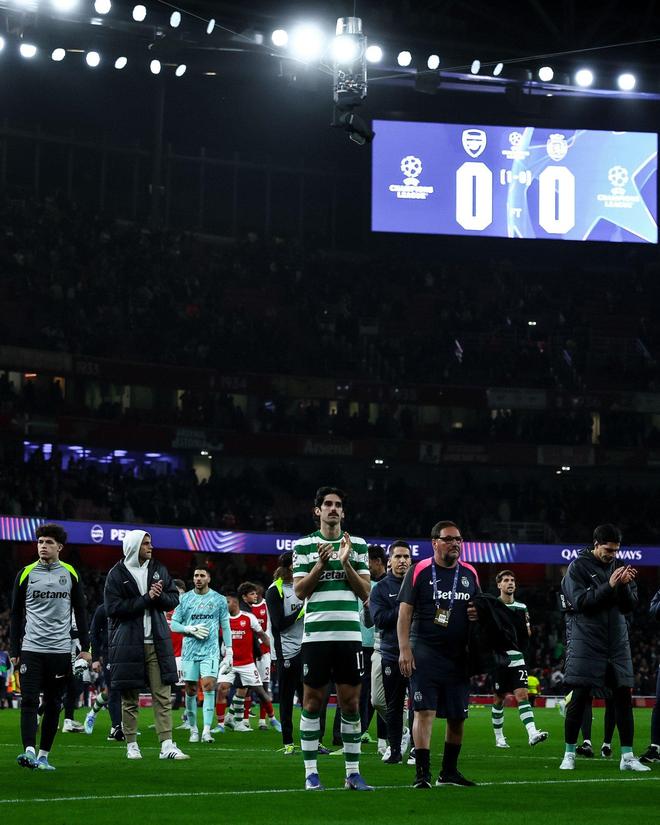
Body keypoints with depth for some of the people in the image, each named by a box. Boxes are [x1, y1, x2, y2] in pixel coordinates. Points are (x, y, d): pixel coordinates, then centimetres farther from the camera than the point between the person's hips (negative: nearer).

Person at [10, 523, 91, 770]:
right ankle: (29, 751, -20)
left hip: (60, 650, 2)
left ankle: (43, 756, 11)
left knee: (53, 705, 5)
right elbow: (16, 615, 8)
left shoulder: (70, 574, 7)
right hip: (31, 648, -2)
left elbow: (80, 612, 12)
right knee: (29, 701, -12)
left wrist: (85, 648, 6)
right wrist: (14, 651, 4)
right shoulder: (26, 574, 3)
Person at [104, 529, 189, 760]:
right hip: (128, 644, -3)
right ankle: (131, 745, 14)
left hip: (157, 642, 3)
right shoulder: (117, 574, -2)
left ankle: (167, 745, -5)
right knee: (129, 698, 4)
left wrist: (159, 596, -11)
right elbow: (113, 608, -12)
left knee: (163, 695, -3)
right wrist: (146, 598, -14)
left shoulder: (159, 570, 12)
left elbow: (174, 599, 11)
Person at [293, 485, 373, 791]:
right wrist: (321, 564, -11)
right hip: (315, 634, -1)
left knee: (351, 702, 2)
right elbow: (300, 591, 2)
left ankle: (353, 772, 8)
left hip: (349, 634, 1)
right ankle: (311, 772, 7)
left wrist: (345, 562, -7)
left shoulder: (357, 545, 10)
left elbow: (365, 592, 6)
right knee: (312, 701, 1)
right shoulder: (303, 545, 7)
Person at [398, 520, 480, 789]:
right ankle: (422, 772, -12)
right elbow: (405, 612, -4)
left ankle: (449, 771, 22)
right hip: (425, 652, -5)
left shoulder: (469, 574, 12)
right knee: (424, 711, -12)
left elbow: (480, 605, 25)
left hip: (458, 655, 5)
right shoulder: (420, 571, -2)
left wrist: (478, 613, 0)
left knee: (457, 716, 8)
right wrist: (404, 649, -12)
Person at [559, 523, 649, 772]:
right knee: (579, 698, -3)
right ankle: (569, 754, 6)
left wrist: (625, 585, -14)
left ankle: (627, 756, 5)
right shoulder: (578, 567, -3)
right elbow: (581, 602, -14)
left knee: (623, 697, 2)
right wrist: (609, 586, -21)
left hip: (617, 643, 5)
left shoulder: (619, 567, 10)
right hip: (586, 642, -4)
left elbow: (630, 606, 5)